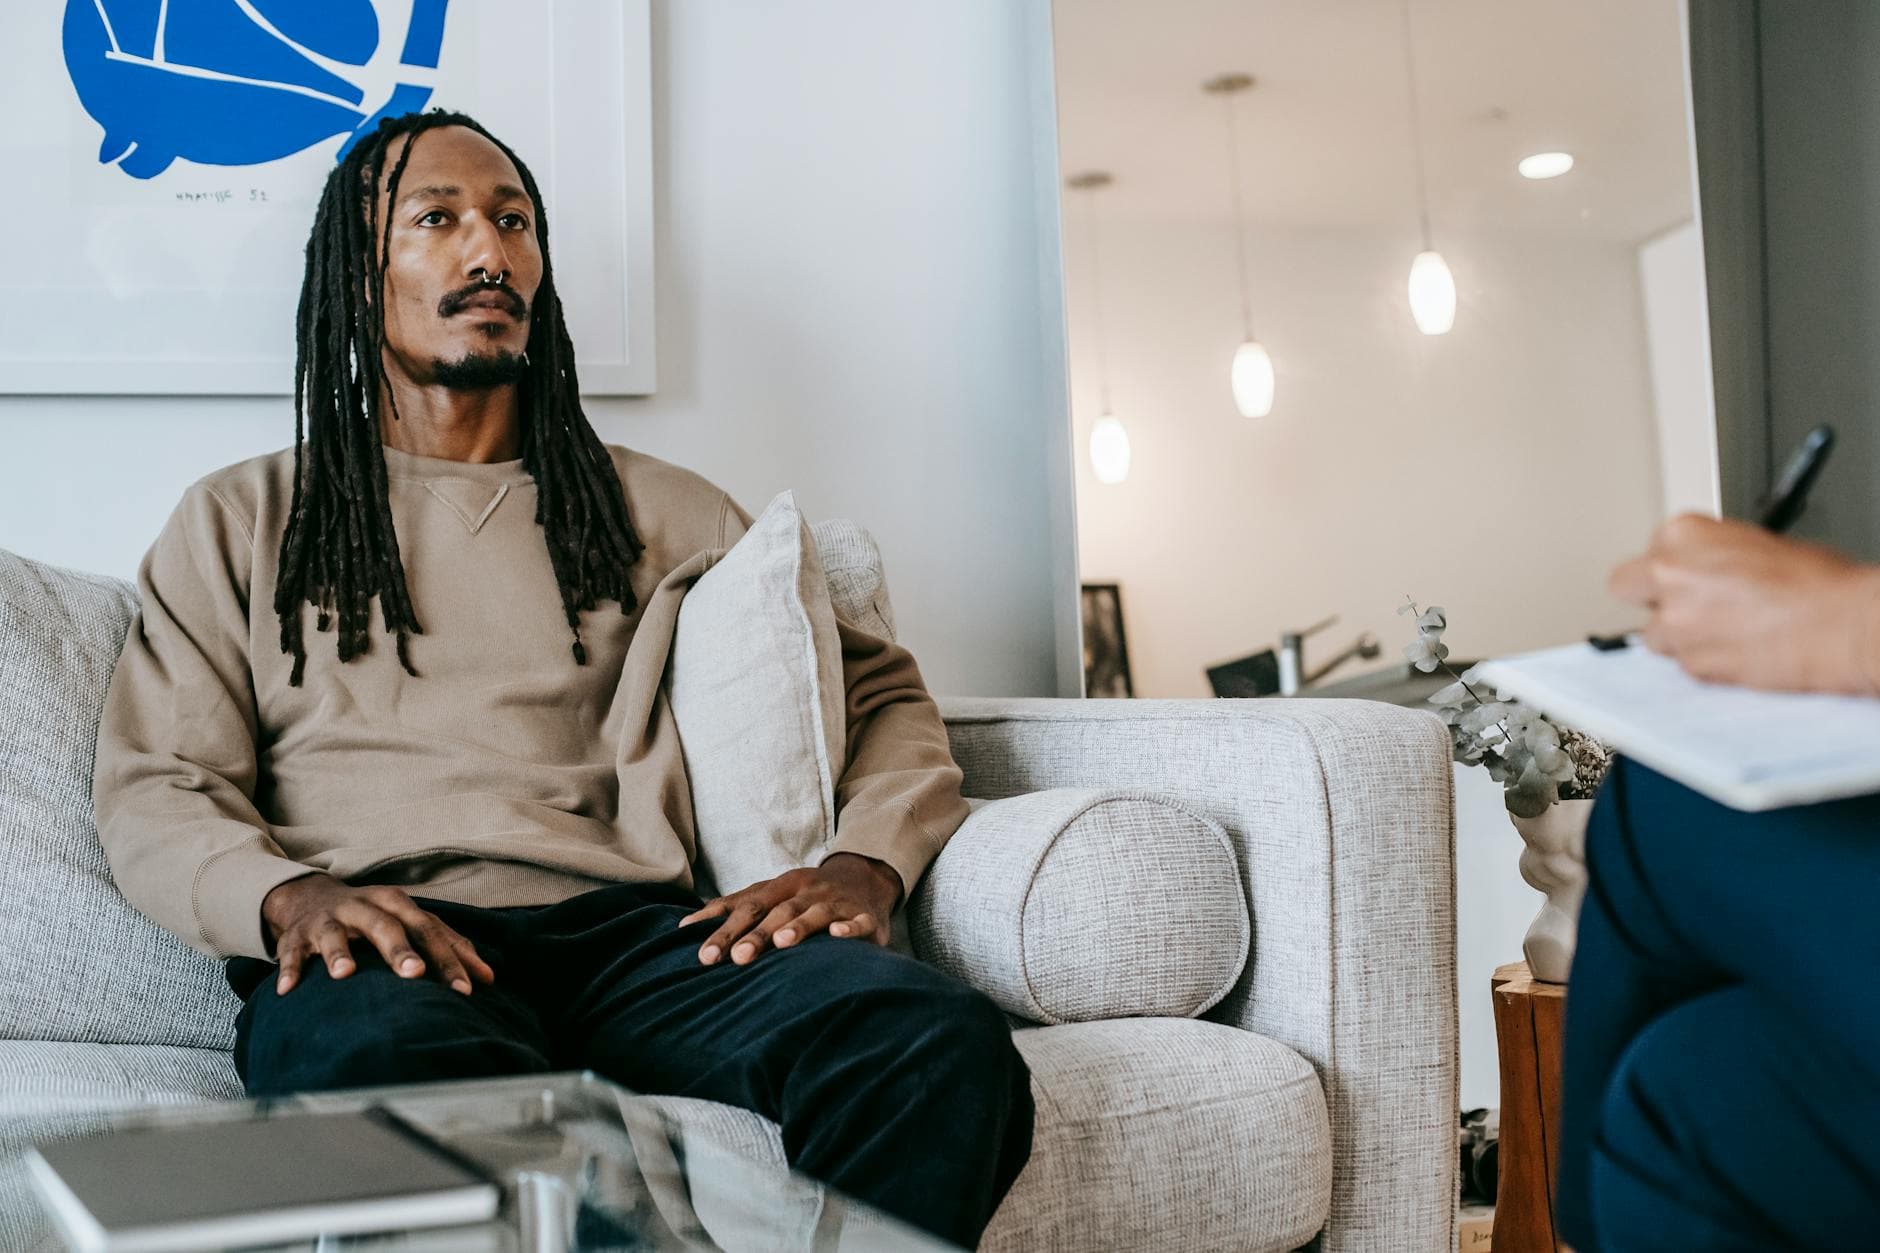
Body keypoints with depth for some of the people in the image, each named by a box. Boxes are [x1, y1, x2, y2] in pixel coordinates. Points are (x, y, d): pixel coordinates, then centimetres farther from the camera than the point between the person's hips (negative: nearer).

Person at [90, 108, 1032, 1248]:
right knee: (384, 1062, -42)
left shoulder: (656, 510, 24)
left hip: (625, 928, 2)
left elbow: (886, 692, 22)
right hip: (380, 945, -2)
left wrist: (864, 866, -1)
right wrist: (288, 897, -13)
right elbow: (150, 790, 10)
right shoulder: (244, 521, 21)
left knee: (946, 1045, -29)